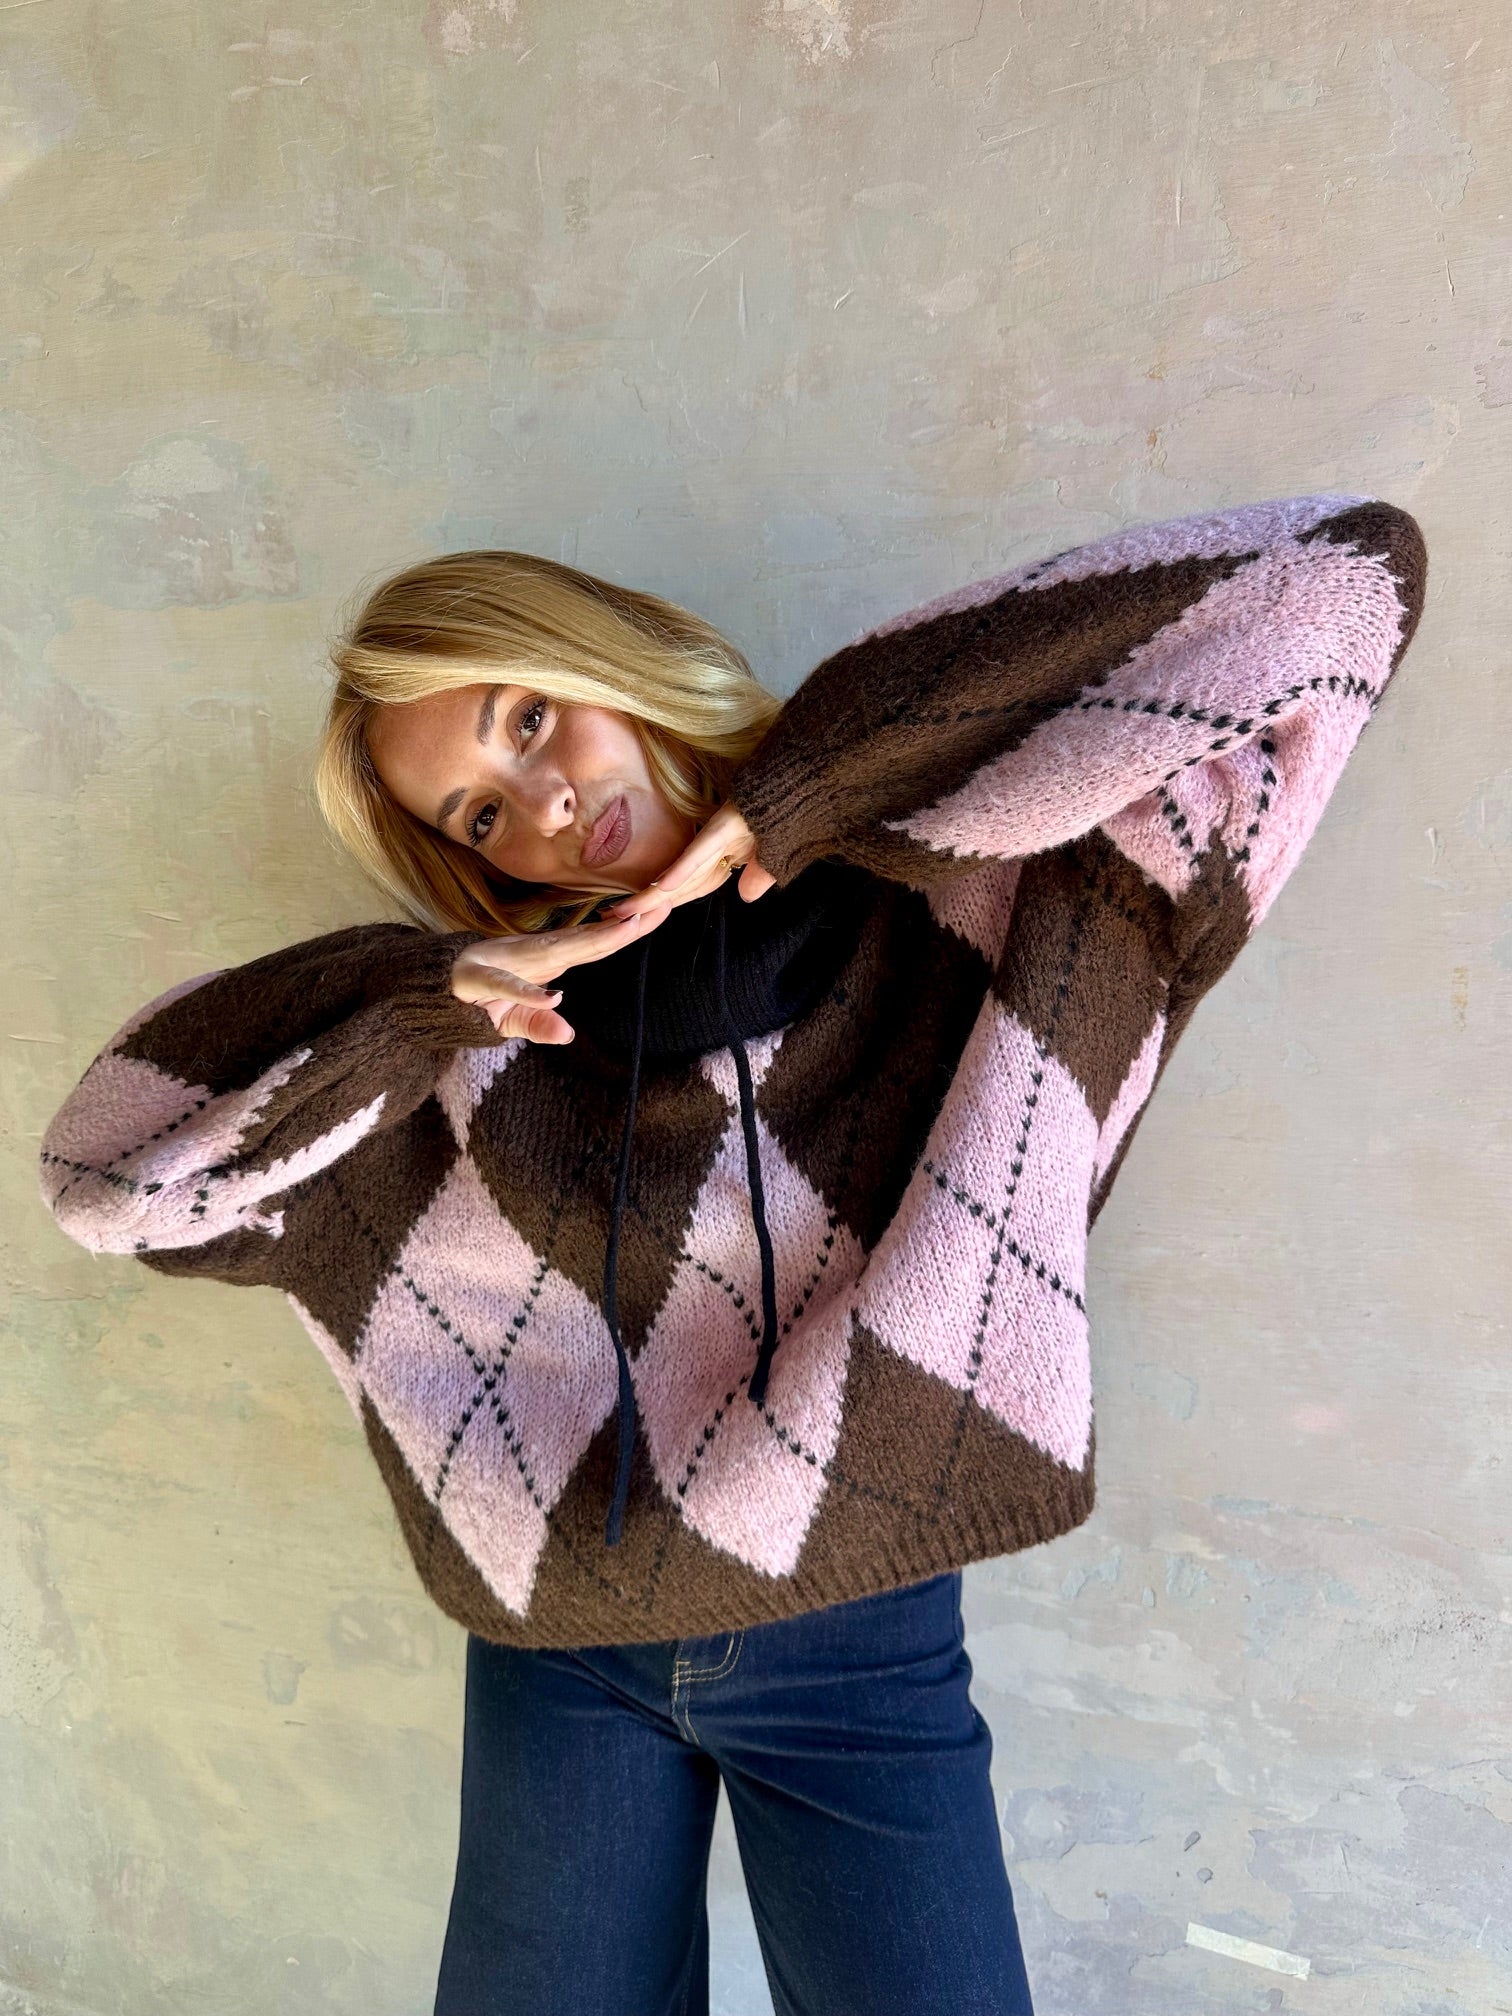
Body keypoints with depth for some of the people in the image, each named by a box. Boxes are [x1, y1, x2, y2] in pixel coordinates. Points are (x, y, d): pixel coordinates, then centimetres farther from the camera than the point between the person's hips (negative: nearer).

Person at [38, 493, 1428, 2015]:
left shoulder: (951, 876, -12)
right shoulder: (480, 1023, -5)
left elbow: (1336, 583, -22)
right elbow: (109, 1169, -3)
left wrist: (797, 795, -23)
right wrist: (410, 1003, -19)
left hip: (860, 1645, -2)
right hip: (559, 1650, 3)